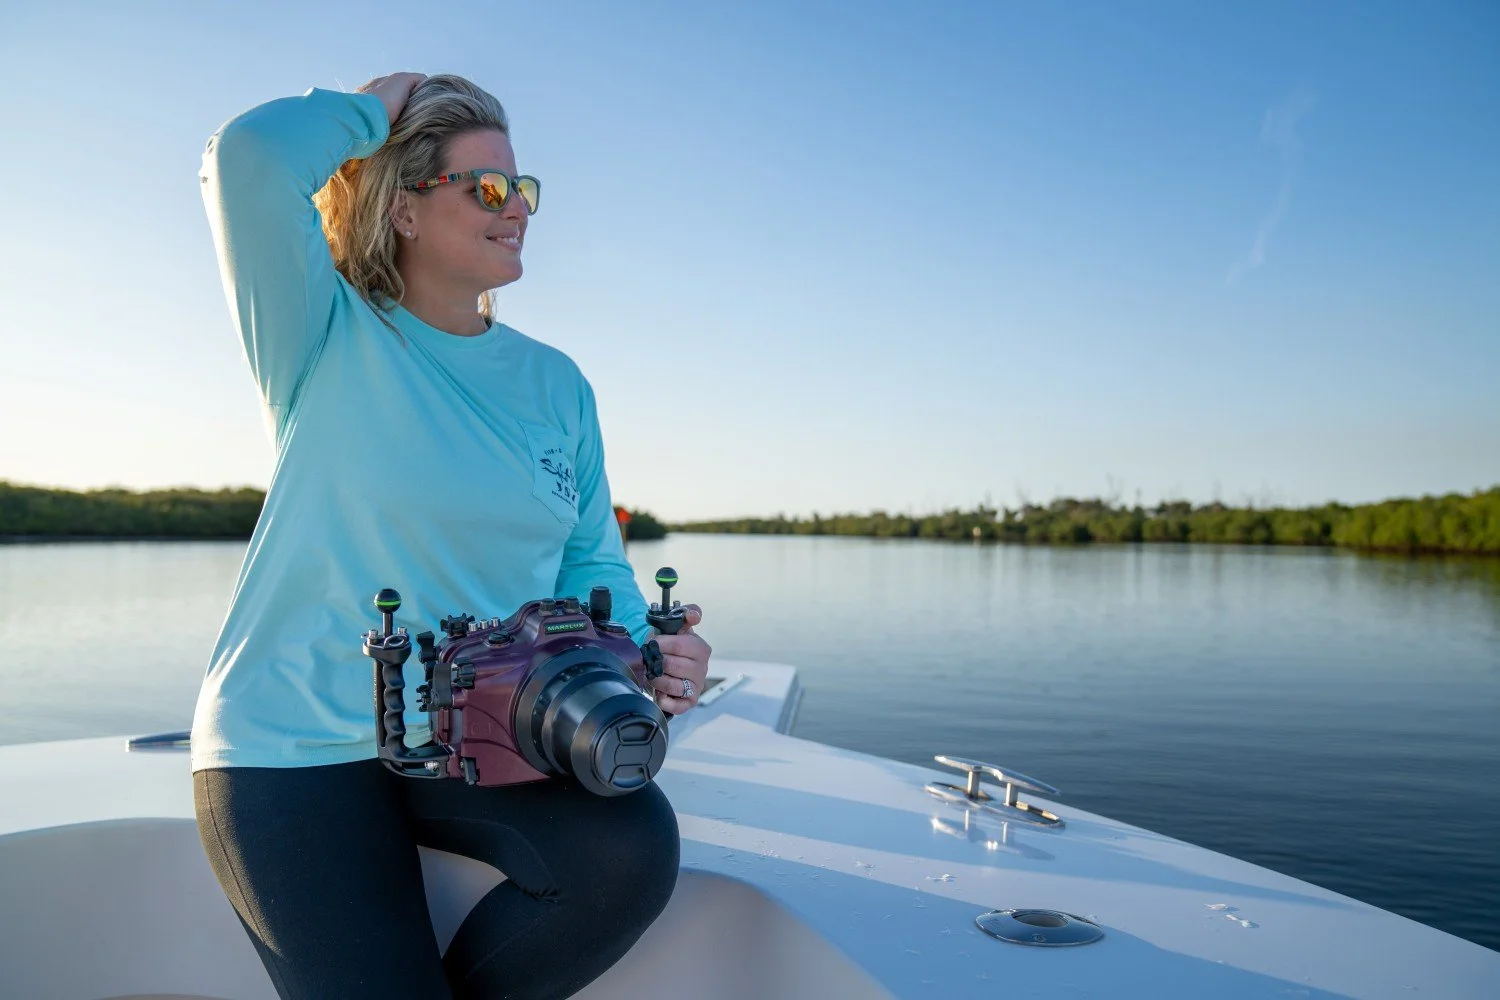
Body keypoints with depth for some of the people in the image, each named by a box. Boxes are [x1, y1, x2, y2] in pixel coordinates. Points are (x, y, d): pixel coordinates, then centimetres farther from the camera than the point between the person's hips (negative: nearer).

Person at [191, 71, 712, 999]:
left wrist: (641, 649, -13)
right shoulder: (328, 341, -2)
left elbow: (591, 562, 8)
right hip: (301, 743, -3)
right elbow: (252, 159, -19)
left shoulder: (555, 382, 9)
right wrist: (373, 108, -1)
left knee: (634, 843, -23)